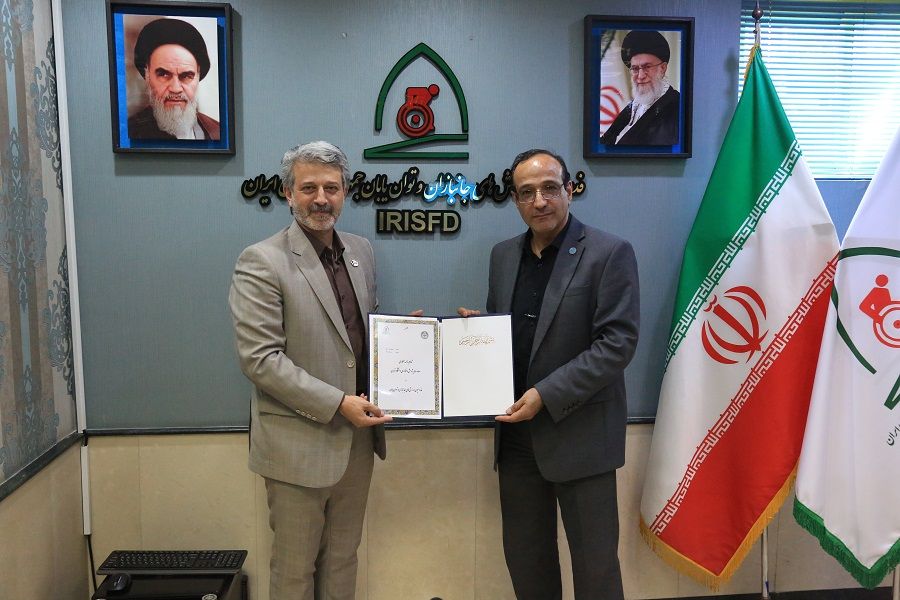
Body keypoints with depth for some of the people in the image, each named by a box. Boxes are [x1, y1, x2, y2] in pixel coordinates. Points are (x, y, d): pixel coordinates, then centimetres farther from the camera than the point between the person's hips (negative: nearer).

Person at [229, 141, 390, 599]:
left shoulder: (360, 251, 7)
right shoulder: (261, 262, -13)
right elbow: (259, 358, -18)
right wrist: (337, 403, -20)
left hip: (357, 436, 6)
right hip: (299, 442, -6)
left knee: (342, 560, 20)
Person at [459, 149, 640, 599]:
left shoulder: (609, 253, -9)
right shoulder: (503, 255, 9)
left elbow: (618, 341, -15)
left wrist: (547, 395, -20)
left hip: (579, 434, -5)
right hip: (516, 433, 6)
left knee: (594, 564, 8)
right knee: (524, 557, 18)